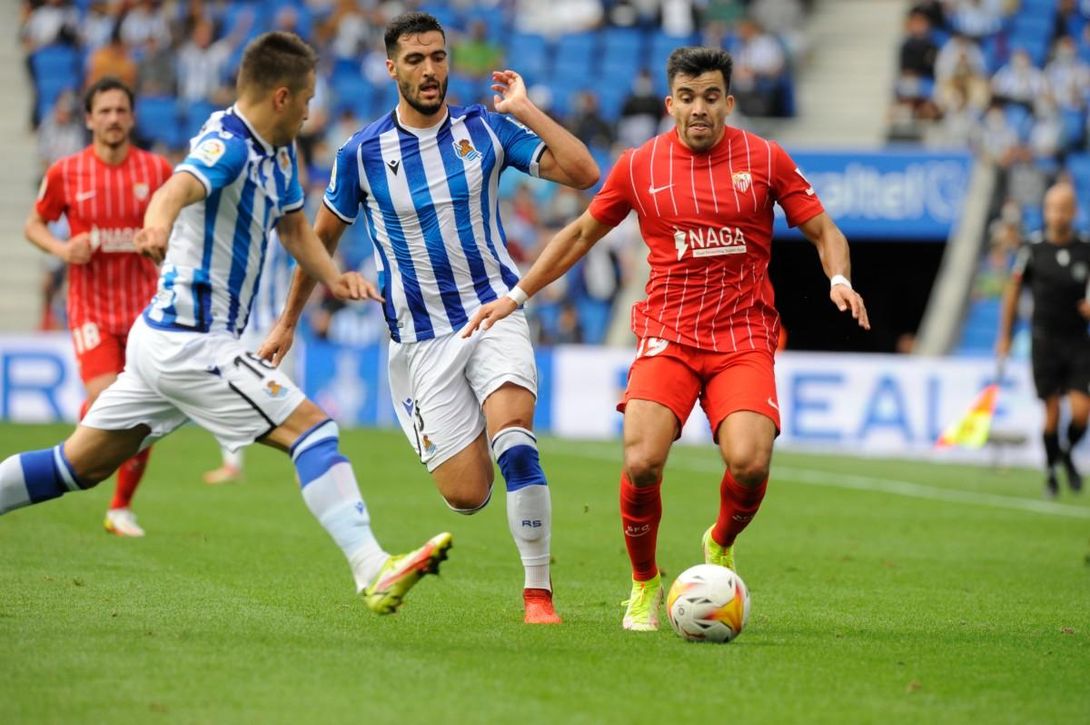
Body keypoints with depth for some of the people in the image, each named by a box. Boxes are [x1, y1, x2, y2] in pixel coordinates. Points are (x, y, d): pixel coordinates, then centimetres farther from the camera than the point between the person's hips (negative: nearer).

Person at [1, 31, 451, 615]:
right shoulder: (227, 144, -17)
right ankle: (372, 571, -23)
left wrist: (334, 278, 7)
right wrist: (158, 224, -61)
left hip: (166, 340, 10)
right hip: (192, 342, -10)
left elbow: (294, 227, 26)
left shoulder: (277, 153, 13)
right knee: (313, 430, -15)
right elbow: (179, 187, -38)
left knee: (78, 466, 14)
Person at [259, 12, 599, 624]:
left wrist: (525, 111, -14)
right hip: (421, 337, 0)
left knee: (512, 434, -28)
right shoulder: (363, 153, -3)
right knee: (467, 496, -7)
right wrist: (288, 323, 17)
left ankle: (539, 591, -17)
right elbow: (321, 236, 12)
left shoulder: (485, 128, -2)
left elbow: (583, 174, -9)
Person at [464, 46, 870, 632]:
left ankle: (720, 547, 13)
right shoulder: (639, 166, 5)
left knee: (748, 462, -23)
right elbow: (582, 233, 17)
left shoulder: (765, 160, 2)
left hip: (743, 336, 0)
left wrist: (839, 281, -12)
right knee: (641, 462, -21)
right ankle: (644, 585, 6)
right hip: (666, 334, 1)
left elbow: (824, 232, 9)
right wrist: (516, 296, 13)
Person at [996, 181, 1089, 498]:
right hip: (1044, 339, 0)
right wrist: (1005, 336, 9)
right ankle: (1051, 469, 20)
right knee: (1052, 411, -3)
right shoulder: (1033, 248, -2)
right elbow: (1013, 290, 8)